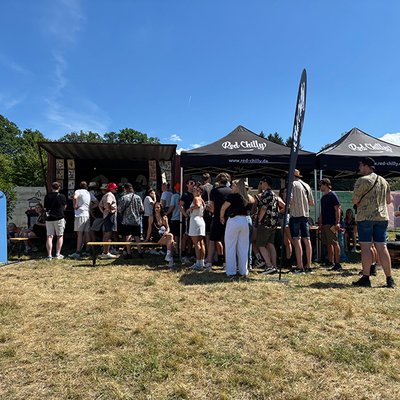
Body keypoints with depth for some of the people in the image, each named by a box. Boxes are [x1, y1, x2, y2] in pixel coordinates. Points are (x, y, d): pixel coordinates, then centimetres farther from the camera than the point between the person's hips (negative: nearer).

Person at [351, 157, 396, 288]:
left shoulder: (362, 180, -8)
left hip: (365, 217, -6)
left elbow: (354, 200, -10)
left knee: (365, 247, -3)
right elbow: (389, 200, 19)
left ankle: (366, 278, 0)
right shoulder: (383, 181, 13)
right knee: (382, 247, 7)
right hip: (382, 217, 6)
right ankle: (389, 279, 8)